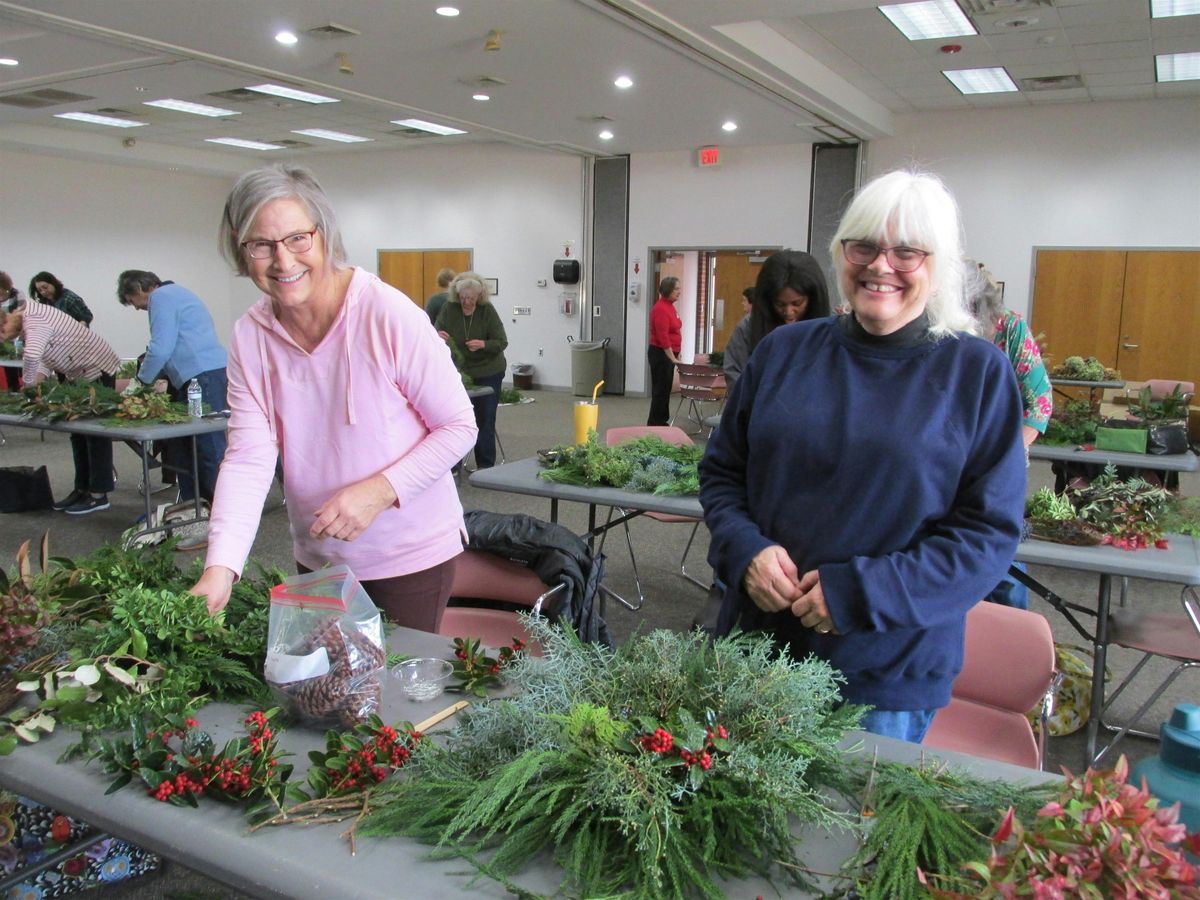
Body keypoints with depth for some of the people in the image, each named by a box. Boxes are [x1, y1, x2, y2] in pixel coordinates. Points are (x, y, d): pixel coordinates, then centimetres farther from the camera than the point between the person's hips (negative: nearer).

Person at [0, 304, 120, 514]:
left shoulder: (33, 322, -26)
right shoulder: (30, 320, 4)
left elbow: (31, 355, -45)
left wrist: (29, 382, -27)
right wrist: (36, 382, -6)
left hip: (99, 370, -10)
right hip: (80, 374, 10)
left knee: (96, 432, -6)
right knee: (78, 433, 12)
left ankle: (99, 495, -1)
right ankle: (82, 489, 19)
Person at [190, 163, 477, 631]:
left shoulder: (389, 315, -19)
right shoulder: (250, 337, -6)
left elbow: (459, 426, -13)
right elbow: (248, 458, -12)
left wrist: (380, 489, -26)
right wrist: (220, 568, -25)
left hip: (411, 553, -4)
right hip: (318, 555, 5)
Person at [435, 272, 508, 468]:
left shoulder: (488, 310, -11)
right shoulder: (449, 309, -7)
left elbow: (502, 342, -11)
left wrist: (483, 344, -31)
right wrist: (439, 336, -29)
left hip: (487, 373, -2)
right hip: (459, 371, 2)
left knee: (485, 420, 1)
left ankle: (485, 466, 11)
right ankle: (453, 463, 14)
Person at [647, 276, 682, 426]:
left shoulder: (669, 306, 13)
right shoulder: (661, 309, -18)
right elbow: (662, 337, -22)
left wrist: (674, 355, 18)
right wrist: (672, 358, -22)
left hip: (669, 354, 10)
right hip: (661, 354, -10)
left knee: (665, 389, 14)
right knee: (660, 390, -6)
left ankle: (661, 421, 22)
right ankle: (654, 424, -1)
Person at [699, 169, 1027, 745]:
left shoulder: (978, 373, -5)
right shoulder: (784, 350, 3)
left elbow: (991, 531, -8)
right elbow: (721, 470, 9)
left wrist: (861, 592, -18)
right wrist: (747, 549, -11)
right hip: (757, 641, 3)